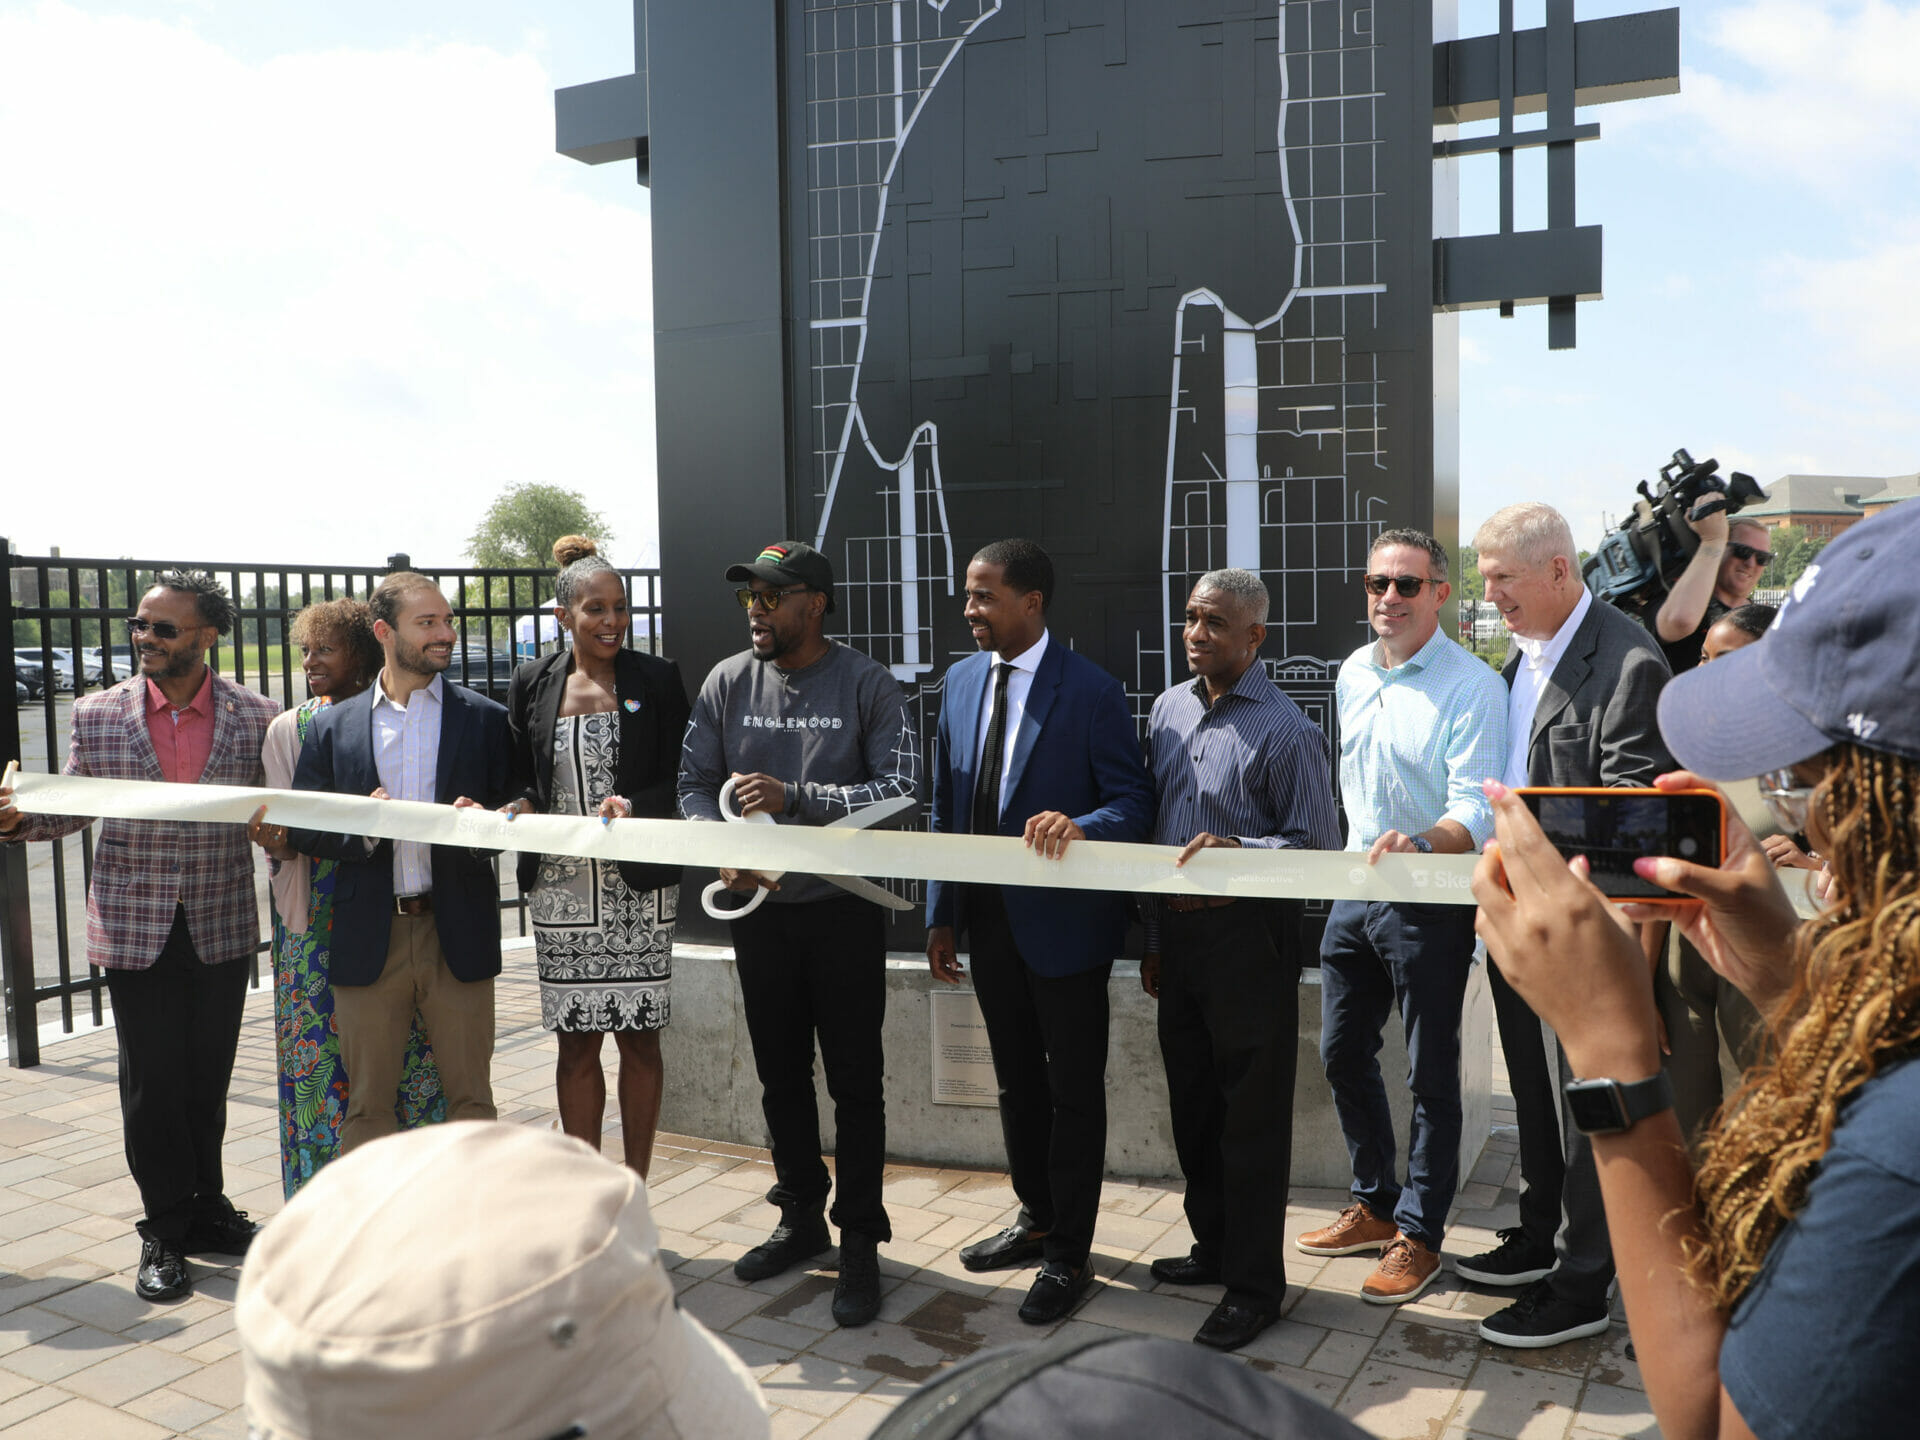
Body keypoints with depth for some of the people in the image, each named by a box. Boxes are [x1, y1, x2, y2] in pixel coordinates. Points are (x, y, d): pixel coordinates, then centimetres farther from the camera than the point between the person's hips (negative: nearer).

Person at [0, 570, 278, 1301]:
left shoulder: (255, 717, -2)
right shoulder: (97, 714, 0)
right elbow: (71, 806, 8)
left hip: (222, 926, 0)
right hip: (134, 926, 0)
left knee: (208, 1077, 12)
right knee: (151, 1083, 5)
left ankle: (204, 1209, 30)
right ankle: (166, 1230, 20)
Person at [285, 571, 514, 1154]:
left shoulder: (486, 719, 6)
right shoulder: (333, 726, 7)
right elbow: (302, 828, 6)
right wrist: (361, 830, -12)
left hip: (458, 935, 0)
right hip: (369, 939, 1)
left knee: (469, 1096, 6)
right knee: (367, 1103, 9)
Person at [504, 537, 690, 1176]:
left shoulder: (657, 679, 1)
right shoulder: (532, 683, 7)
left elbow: (679, 781, 0)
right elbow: (519, 775, 13)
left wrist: (634, 805, -18)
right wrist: (522, 806, -8)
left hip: (638, 883, -1)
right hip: (559, 885, 2)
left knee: (639, 1039, 3)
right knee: (576, 1042, 6)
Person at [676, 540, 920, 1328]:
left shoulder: (867, 684, -8)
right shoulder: (727, 683, 3)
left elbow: (899, 790, -14)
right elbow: (693, 785, 5)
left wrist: (795, 797, -22)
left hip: (844, 909, -4)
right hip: (759, 905, 4)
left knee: (855, 1080, 3)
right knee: (780, 1076, 16)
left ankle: (860, 1241, 16)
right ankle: (801, 1218, 33)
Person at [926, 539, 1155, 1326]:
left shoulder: (1090, 690, -13)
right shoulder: (962, 679, 6)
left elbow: (1133, 800, -13)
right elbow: (947, 807, 10)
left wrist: (1079, 826, -34)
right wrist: (941, 914, 9)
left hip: (1063, 922, -6)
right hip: (990, 920, 6)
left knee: (1073, 1092, 8)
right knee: (1016, 1084, 21)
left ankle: (1068, 1255, 22)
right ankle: (1036, 1218, 40)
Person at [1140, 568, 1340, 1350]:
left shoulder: (1285, 730, -12)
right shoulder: (1169, 708, 9)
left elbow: (1318, 845, -11)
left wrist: (1237, 851, -26)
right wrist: (1153, 939, 16)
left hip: (1248, 934, -7)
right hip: (1179, 929, 7)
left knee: (1251, 1110, 2)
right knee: (1192, 1100, 18)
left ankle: (1253, 1284, 15)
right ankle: (1214, 1246, 36)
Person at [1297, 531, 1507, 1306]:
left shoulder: (1472, 685, -14)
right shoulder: (1351, 675, 8)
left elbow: (1474, 811, -22)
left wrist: (1417, 844, -41)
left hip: (1431, 900, -7)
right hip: (1354, 891, 7)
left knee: (1431, 1075, 5)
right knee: (1342, 1053, 15)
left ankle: (1419, 1234, 19)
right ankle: (1375, 1206, 33)